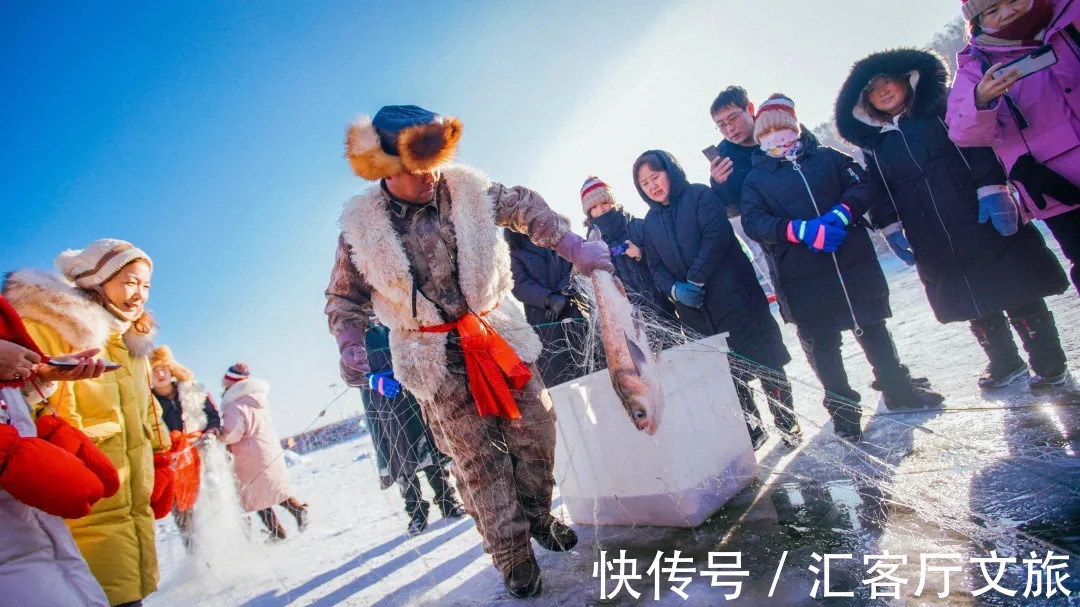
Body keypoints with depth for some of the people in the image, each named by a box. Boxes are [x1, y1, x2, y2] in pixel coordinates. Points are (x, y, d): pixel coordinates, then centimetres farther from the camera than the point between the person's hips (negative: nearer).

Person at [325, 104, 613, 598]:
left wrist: (573, 246, 0)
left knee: (536, 433, 7)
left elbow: (525, 208, 8)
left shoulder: (465, 187, -5)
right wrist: (350, 345, -12)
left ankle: (538, 517, 34)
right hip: (435, 360, -2)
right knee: (477, 459, 1)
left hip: (496, 333, 2)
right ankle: (512, 553, 19)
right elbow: (345, 297, 4)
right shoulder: (360, 224, -7)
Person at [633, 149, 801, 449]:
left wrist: (695, 280, -19)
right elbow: (655, 266, 8)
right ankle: (752, 430, 24)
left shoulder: (700, 195, -2)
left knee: (764, 358, 3)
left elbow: (717, 235, -15)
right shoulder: (651, 221, 12)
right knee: (728, 371, 10)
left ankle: (786, 420, 21)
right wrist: (675, 289, -11)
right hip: (696, 311, 5)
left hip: (734, 296, -4)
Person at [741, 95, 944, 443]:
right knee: (820, 343, 3)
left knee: (872, 328, 14)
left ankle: (897, 387, 32)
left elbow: (862, 186, 4)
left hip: (854, 264, 2)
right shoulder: (756, 179, 7)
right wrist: (802, 229, -22)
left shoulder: (827, 157, 13)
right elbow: (753, 222, -7)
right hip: (802, 280, -1)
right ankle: (842, 405, 20)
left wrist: (843, 212, -18)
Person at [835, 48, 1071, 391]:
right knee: (975, 303, 10)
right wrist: (891, 227, 1)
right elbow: (880, 192, 10)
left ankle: (1049, 363, 18)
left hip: (984, 220, -3)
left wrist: (990, 188, -17)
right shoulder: (874, 144, 10)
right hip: (933, 244, 3)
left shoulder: (941, 108, 3)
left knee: (1015, 290, 2)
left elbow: (978, 146, -6)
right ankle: (1005, 364, 28)